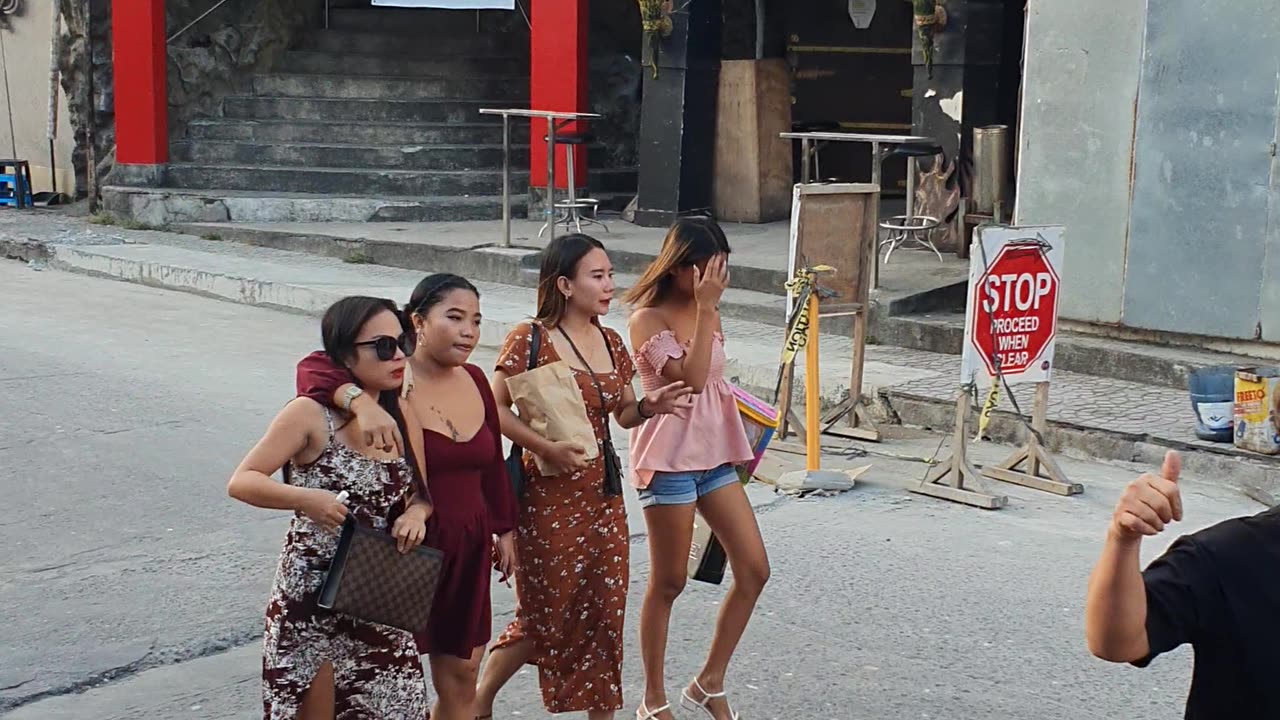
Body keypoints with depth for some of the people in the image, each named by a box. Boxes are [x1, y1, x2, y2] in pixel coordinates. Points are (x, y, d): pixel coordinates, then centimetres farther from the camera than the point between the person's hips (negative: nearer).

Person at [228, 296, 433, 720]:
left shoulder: (404, 416, 4)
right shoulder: (311, 415, -12)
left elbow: (421, 494, 14)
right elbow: (241, 482, -13)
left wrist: (416, 513, -10)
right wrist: (307, 499, -30)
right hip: (313, 593, -5)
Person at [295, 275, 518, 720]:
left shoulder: (475, 381, 4)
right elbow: (314, 368, -31)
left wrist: (504, 530, 17)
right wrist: (360, 401, -49)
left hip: (467, 550, 6)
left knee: (461, 677, 15)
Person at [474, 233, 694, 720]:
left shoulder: (610, 342, 9)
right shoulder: (530, 339, -12)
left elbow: (623, 413, 15)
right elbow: (495, 408, -14)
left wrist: (650, 406, -6)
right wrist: (546, 447, -24)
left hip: (602, 495, 6)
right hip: (548, 497, -6)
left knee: (603, 610, 9)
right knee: (547, 613, 3)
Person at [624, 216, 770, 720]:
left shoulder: (709, 313, 10)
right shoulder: (648, 319, -13)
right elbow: (692, 376, -23)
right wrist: (704, 308, -22)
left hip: (714, 456, 7)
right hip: (669, 459, -7)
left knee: (754, 570, 3)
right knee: (668, 583, 2)